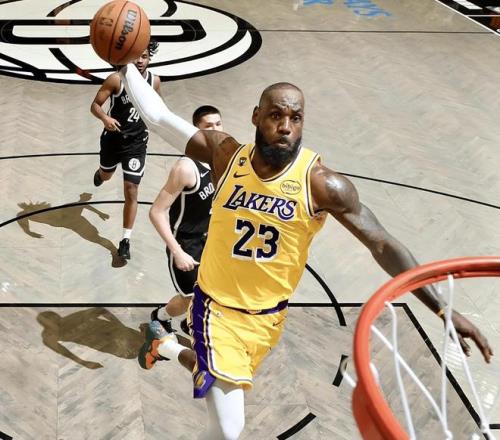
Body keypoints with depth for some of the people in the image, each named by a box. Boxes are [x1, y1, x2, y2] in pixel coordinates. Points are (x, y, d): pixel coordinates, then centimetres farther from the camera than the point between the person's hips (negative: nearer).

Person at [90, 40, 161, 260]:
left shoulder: (154, 81, -8)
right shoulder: (116, 79, -19)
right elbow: (95, 105, -19)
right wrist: (105, 118, -38)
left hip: (136, 143, 0)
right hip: (113, 138, 0)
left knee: (131, 191, -6)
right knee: (106, 175, 27)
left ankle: (125, 240, 2)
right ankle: (99, 173, 68)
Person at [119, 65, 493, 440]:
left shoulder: (322, 183, -19)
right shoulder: (226, 154, -13)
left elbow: (382, 244, -17)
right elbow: (158, 117, -5)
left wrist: (442, 309, -20)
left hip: (269, 315, 2)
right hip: (219, 306, -2)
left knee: (217, 372, 27)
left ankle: (165, 345, 57)